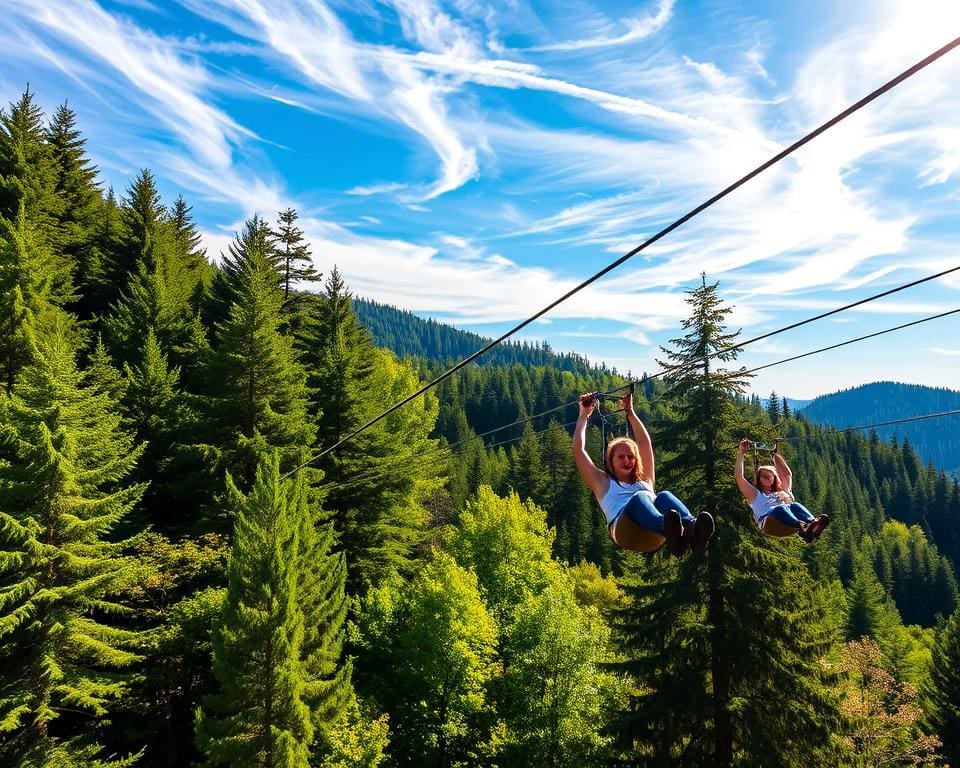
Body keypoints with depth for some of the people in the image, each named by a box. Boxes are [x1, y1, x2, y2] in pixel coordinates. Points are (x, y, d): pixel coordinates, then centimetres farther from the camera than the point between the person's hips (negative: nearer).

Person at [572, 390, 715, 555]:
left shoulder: (644, 480, 38)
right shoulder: (603, 482, 31)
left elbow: (645, 444, 38)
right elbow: (579, 450, 26)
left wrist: (630, 412, 43)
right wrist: (584, 415, 35)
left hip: (655, 537, 3)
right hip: (625, 529, -3)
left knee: (664, 496, -29)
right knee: (639, 498, -35)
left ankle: (691, 528, -63)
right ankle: (672, 532, -69)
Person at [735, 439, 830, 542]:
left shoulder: (782, 491, 40)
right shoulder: (755, 495, 29)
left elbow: (787, 474, 40)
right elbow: (739, 477, 19)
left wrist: (777, 454, 44)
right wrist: (741, 453, 22)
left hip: (789, 527, 4)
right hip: (768, 521, -4)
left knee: (795, 505, -29)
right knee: (780, 508, -37)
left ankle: (813, 523, -62)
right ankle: (802, 527, -68)